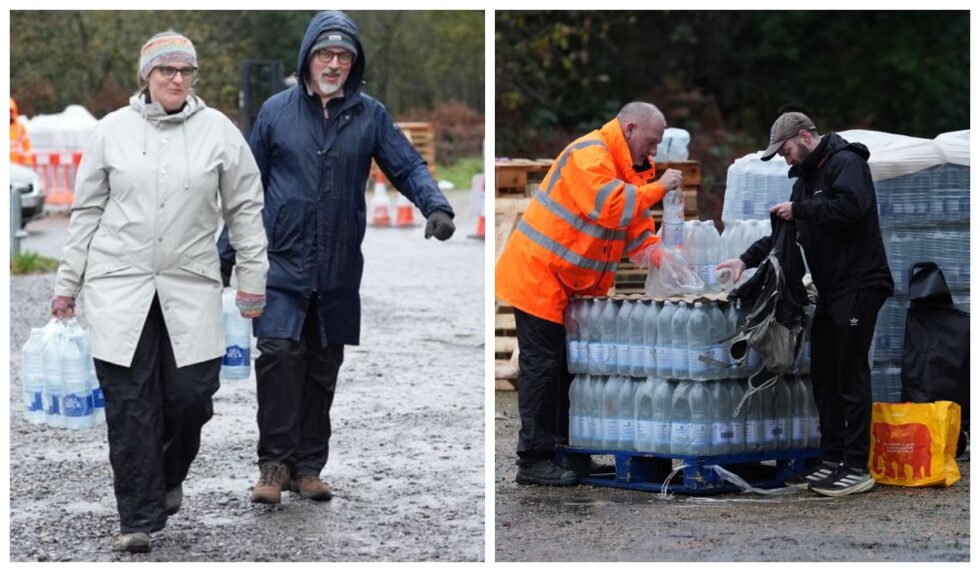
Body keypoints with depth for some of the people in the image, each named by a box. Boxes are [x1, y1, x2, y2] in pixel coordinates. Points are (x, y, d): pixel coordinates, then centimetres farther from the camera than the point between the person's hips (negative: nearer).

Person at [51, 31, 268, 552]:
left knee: (191, 395, -4)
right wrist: (67, 283, 9)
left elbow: (245, 209, 8)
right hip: (119, 284, 0)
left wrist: (252, 279, 6)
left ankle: (168, 475, 28)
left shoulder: (219, 131, 3)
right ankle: (139, 518, 3)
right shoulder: (112, 130, 3)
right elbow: (87, 211, 9)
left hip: (191, 285, 0)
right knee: (129, 404, -3)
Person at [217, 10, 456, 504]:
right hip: (281, 262, -2)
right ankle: (275, 463, -3)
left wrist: (436, 205, -20)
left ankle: (308, 466, 19)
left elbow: (408, 166, 1)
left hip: (339, 271, 2)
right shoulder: (276, 111, 3)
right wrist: (227, 251, 8)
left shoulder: (370, 115, 4)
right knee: (279, 355, -14)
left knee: (323, 369, 8)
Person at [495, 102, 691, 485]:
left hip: (576, 286, 10)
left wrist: (668, 259, -5)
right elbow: (610, 207, -31)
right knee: (542, 365, -7)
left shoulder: (630, 171, 14)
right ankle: (534, 460, -5)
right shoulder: (588, 155, -16)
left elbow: (639, 239, 12)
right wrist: (658, 188, -21)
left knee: (568, 365, 12)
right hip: (539, 275, -10)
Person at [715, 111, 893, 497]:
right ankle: (832, 458, 18)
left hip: (858, 286, -10)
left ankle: (857, 467, -6)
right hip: (831, 289, 10)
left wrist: (799, 209, -18)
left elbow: (850, 206, -28)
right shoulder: (808, 177, 20)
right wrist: (747, 259, 12)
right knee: (824, 374, 12)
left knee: (851, 374, -8)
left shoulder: (846, 162, -10)